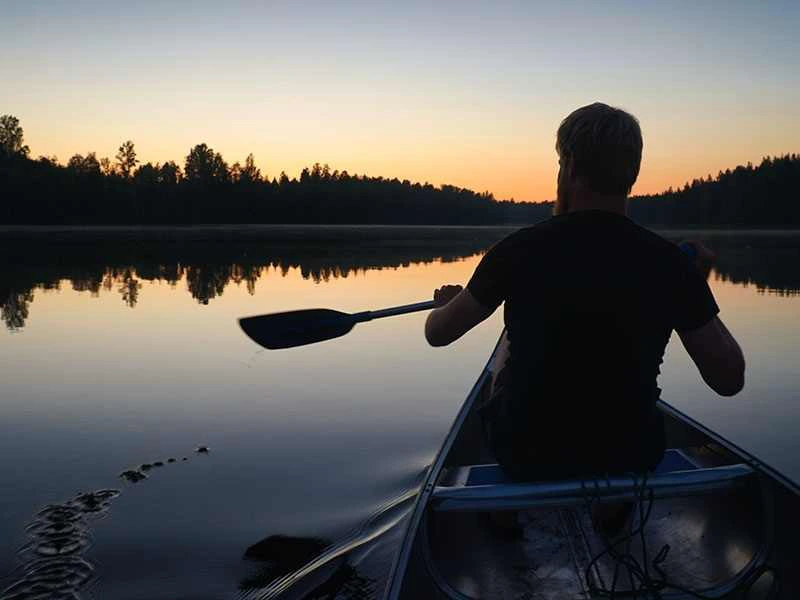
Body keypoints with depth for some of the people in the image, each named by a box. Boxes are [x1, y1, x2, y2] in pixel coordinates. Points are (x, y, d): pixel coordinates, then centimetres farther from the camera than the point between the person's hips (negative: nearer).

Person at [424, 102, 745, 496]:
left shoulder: (520, 250, -15)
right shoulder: (669, 262, -12)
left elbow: (437, 333, -1)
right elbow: (729, 380, -6)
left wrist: (446, 301, 23)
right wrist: (697, 284, 6)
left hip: (528, 457, -1)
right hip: (633, 457, 2)